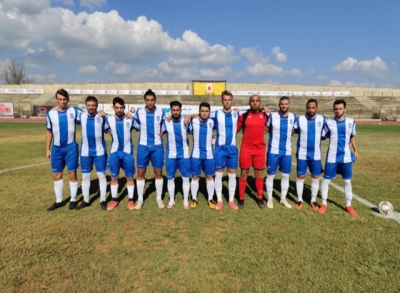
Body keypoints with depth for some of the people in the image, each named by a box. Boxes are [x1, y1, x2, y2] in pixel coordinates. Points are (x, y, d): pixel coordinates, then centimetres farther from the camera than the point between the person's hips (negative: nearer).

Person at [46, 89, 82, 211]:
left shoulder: (74, 111, -4)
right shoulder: (50, 114, 1)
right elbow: (49, 132, 8)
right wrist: (47, 149, 7)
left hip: (71, 147, -2)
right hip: (56, 148, 3)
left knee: (72, 174, 2)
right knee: (56, 175, 10)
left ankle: (73, 200, 16)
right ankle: (59, 200, 24)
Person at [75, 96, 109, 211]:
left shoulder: (102, 117, -6)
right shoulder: (81, 116, -1)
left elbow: (108, 130, 4)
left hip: (99, 151, -2)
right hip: (85, 151, 2)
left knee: (101, 175, 4)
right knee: (85, 176, 10)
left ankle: (103, 200, 16)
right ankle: (86, 200, 24)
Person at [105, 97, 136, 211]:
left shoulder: (130, 119, -6)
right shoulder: (109, 119, -3)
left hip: (127, 152, -1)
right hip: (114, 152, 1)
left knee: (129, 177, 6)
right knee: (114, 177, 10)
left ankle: (131, 200, 19)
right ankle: (114, 200, 24)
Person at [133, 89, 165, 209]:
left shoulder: (161, 112, -2)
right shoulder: (139, 112, -3)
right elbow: (136, 124, 14)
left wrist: (161, 133, 1)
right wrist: (144, 131, 7)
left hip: (157, 146, 0)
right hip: (143, 146, 0)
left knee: (158, 173, 6)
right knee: (140, 173, 6)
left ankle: (159, 198, 20)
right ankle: (140, 199, 20)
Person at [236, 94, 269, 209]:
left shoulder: (265, 115, 3)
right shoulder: (243, 116, -1)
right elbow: (236, 129, 5)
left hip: (260, 149, 2)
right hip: (246, 149, -1)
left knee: (259, 174, 11)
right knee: (244, 174, 6)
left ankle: (260, 198, 25)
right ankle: (241, 198, 17)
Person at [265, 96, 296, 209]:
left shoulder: (293, 117, 1)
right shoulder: (272, 116, -7)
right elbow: (265, 129, 1)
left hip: (287, 151, 3)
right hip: (273, 151, -3)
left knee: (286, 175, 12)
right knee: (270, 175, 5)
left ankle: (283, 198, 29)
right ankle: (269, 198, 21)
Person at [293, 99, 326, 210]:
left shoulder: (322, 120, -3)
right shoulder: (299, 120, -6)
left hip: (316, 154, 1)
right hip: (302, 154, -1)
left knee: (316, 177, 9)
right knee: (300, 177, 6)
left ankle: (313, 200, 25)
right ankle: (300, 200, 21)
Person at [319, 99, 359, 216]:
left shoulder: (351, 122, 1)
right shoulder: (329, 122, -6)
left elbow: (352, 137, 14)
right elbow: (322, 137, 0)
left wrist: (355, 150, 12)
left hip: (346, 157, 2)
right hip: (332, 157, -2)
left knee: (347, 181, 11)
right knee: (326, 180, 2)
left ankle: (348, 205, 25)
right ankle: (324, 204, 17)